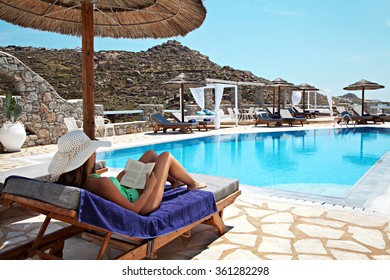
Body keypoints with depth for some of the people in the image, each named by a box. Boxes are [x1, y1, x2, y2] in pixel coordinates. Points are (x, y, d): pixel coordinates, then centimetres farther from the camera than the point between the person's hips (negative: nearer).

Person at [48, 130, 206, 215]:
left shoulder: (75, 182, -12)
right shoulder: (102, 183, -38)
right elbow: (133, 209, -29)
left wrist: (121, 176, 0)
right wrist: (149, 187, -18)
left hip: (130, 192, 8)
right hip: (144, 206, -8)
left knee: (151, 153, 17)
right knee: (166, 156, 2)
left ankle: (174, 181, 40)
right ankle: (193, 184, 26)